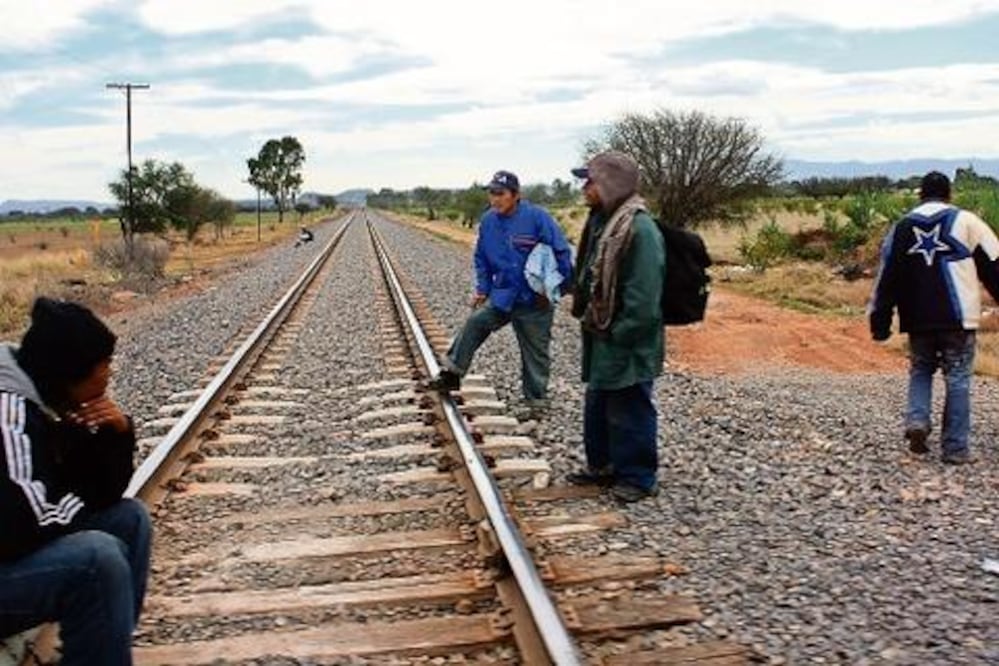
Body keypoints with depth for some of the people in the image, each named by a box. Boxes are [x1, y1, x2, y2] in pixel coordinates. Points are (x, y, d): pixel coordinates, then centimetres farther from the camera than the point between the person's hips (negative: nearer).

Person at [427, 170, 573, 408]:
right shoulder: (488, 220, -1)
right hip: (502, 296, 4)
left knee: (535, 353, 7)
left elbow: (562, 253, -14)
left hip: (535, 301, -4)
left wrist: (555, 289, -12)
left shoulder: (537, 217, -18)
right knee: (474, 323, -9)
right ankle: (452, 373, 6)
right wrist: (482, 288, 5)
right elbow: (481, 258, 12)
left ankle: (537, 400, 23)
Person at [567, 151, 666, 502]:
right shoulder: (602, 221, 10)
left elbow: (643, 296, -24)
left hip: (627, 344, -10)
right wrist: (585, 317, 14)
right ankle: (602, 465, 35)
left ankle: (638, 477, 17)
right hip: (600, 336, 10)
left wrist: (619, 335, -21)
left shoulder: (640, 229, -21)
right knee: (598, 406, 20)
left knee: (629, 411, 3)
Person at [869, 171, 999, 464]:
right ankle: (955, 448, 5)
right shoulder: (965, 221, 1)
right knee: (958, 379, 4)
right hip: (958, 318, -2)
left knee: (920, 370, 20)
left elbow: (886, 277, 5)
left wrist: (880, 321, 8)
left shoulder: (901, 227, 7)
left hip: (917, 319, 2)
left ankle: (917, 421, -2)